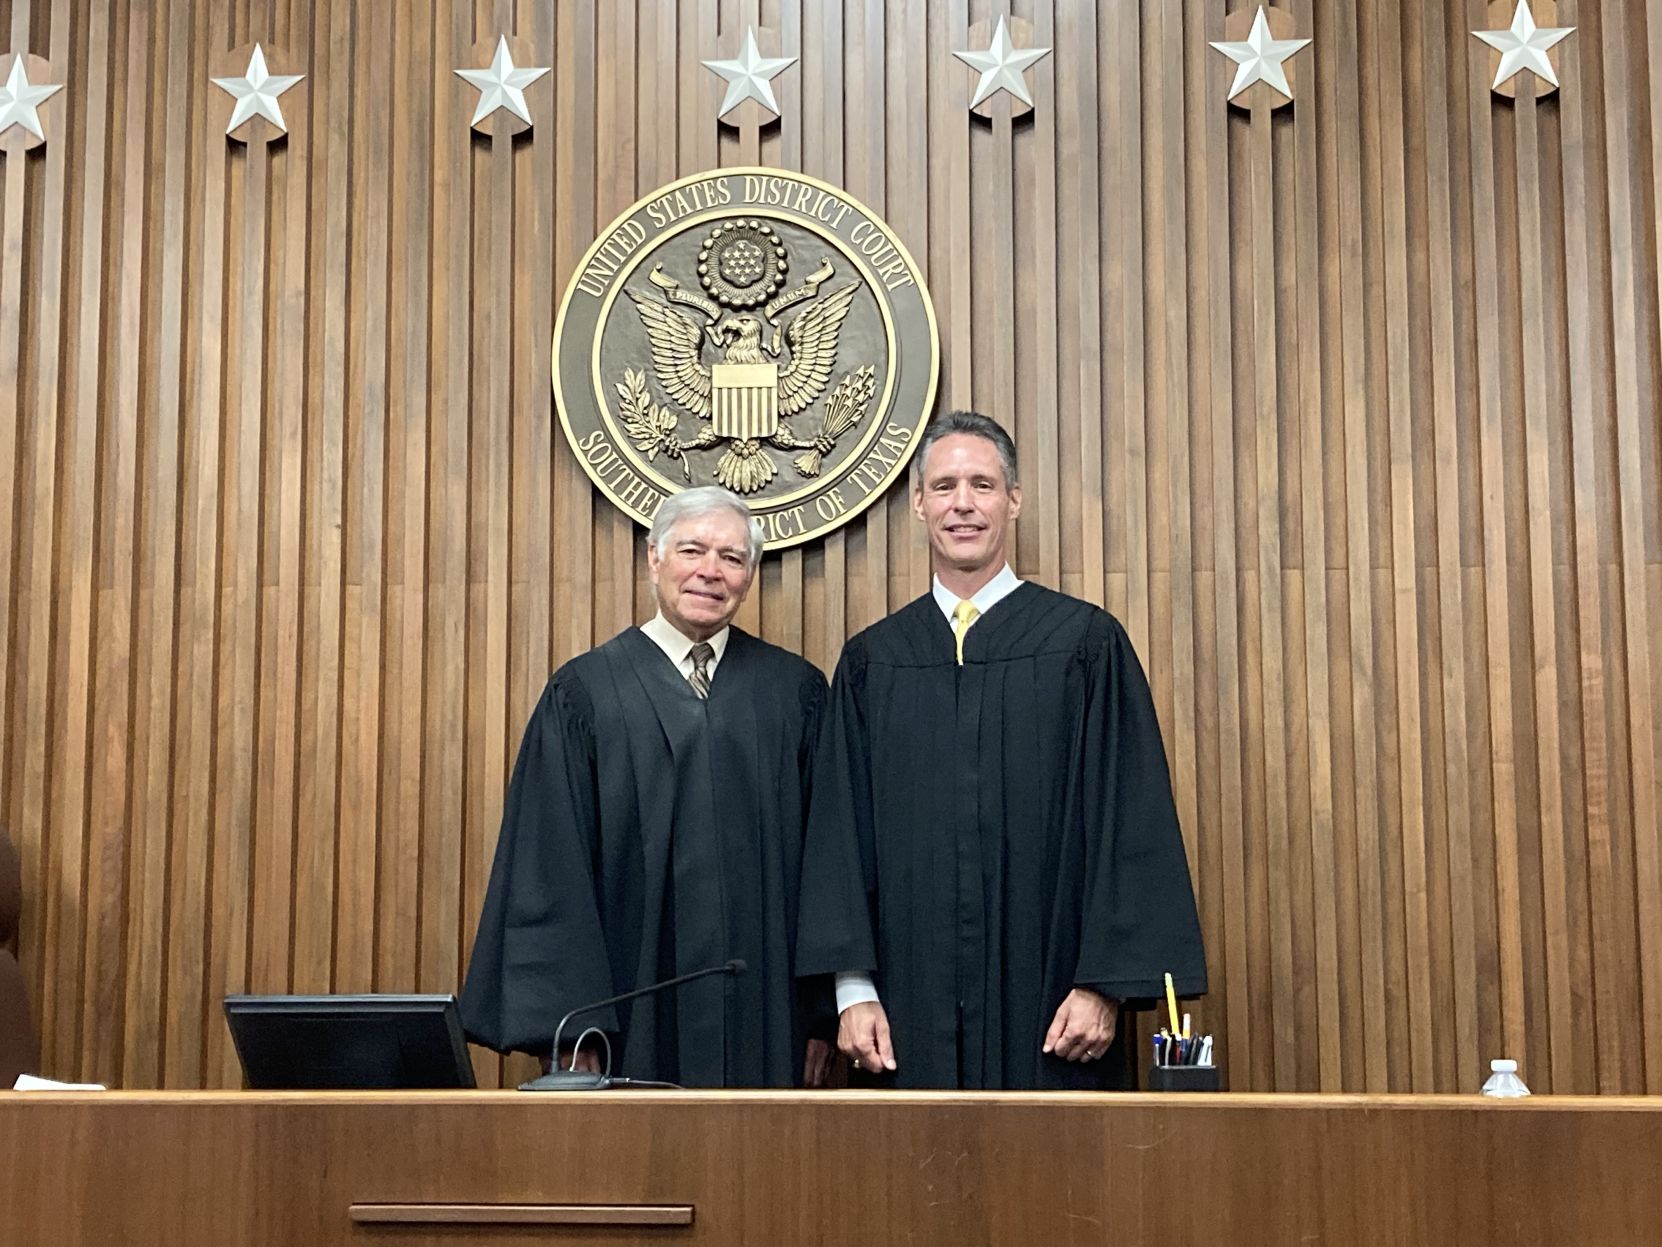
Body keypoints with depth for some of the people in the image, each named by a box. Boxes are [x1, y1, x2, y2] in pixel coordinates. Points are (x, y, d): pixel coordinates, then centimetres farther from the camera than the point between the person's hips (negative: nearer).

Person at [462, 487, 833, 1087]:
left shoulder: (796, 692, 7)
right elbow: (550, 870, -1)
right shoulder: (584, 693, 2)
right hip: (636, 1014, -1)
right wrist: (568, 1026, -7)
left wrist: (824, 1014, 1)